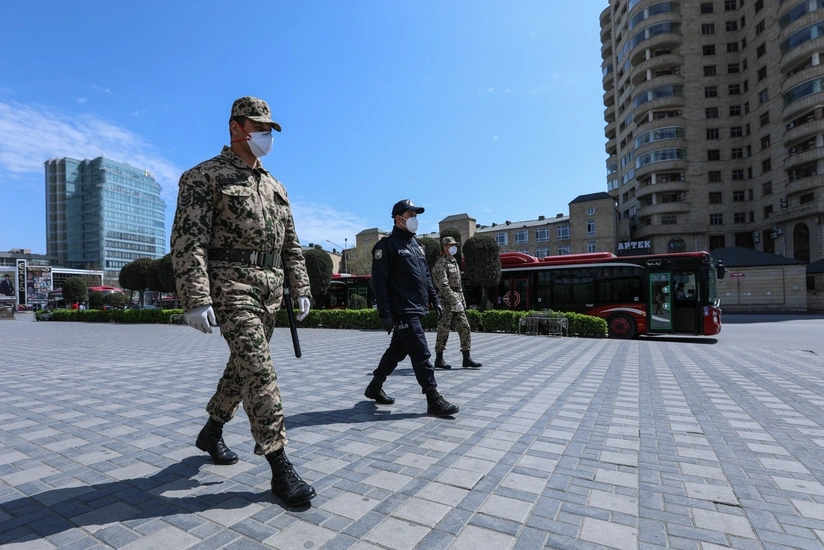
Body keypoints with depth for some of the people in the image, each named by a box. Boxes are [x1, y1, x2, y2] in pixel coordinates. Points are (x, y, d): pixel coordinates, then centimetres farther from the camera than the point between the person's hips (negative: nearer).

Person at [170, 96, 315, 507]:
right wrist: (196, 299, -20)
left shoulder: (274, 186, 19)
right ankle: (280, 466, -5)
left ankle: (211, 432, 38)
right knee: (259, 370, -13)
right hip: (231, 284, -7)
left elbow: (291, 244, 19)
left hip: (270, 289, 7)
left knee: (243, 366, 16)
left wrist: (300, 289, 11)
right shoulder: (205, 177, -1)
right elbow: (188, 241, -11)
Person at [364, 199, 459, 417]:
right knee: (421, 354, -7)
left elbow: (426, 276, 23)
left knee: (397, 350, 17)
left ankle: (375, 387, 32)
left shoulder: (417, 244, 17)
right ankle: (433, 400, 1)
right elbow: (379, 282, -14)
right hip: (402, 311, -9)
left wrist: (434, 300, 16)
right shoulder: (387, 245, -9)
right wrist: (385, 313, -18)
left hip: (415, 310, 9)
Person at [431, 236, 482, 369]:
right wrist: (455, 302, -25)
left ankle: (467, 358, 9)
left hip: (457, 302, 9)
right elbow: (443, 286, -20)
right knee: (443, 331, -2)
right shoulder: (441, 264, -10)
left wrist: (462, 301, 16)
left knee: (465, 328, 5)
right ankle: (439, 359, 9)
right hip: (446, 303, -9)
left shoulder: (454, 262, 18)